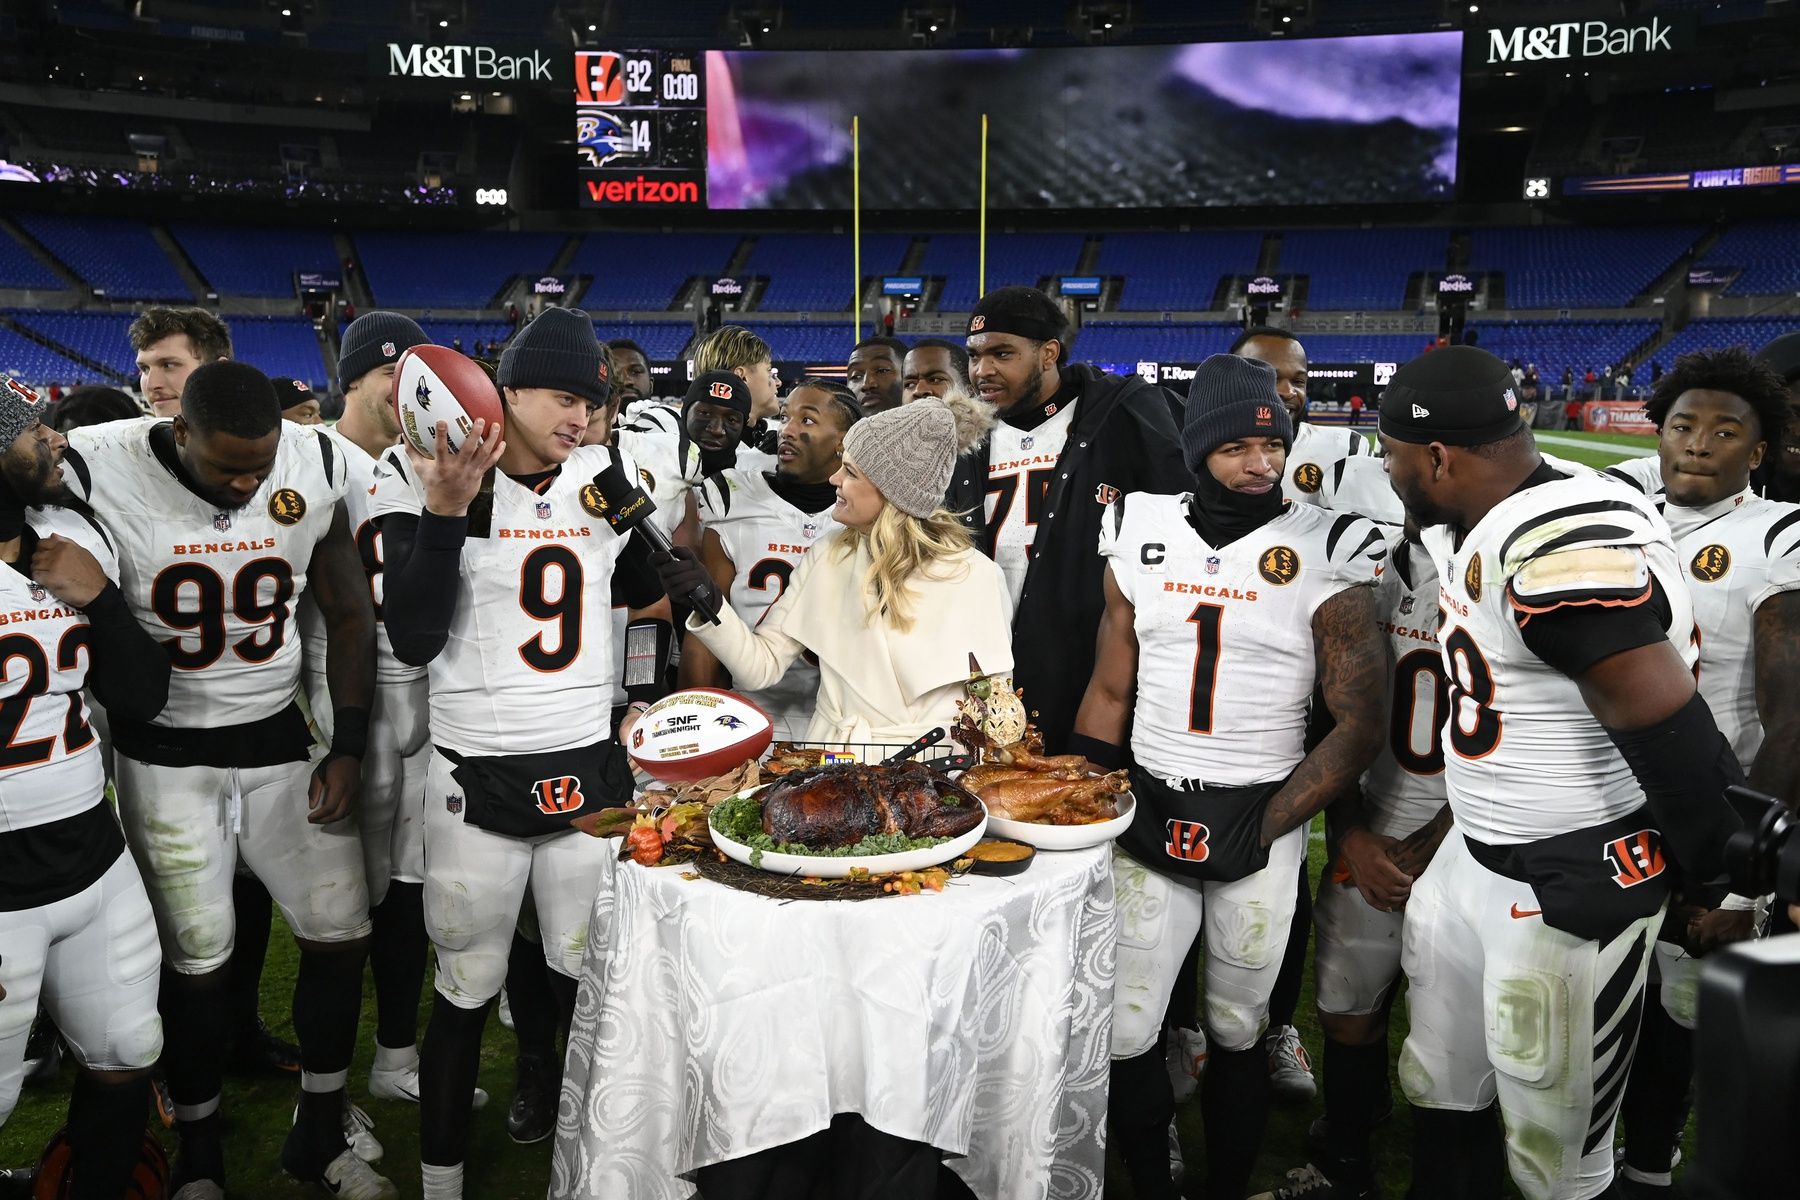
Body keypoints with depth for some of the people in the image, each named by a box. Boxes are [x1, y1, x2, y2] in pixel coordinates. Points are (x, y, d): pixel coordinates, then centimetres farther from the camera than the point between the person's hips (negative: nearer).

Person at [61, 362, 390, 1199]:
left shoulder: (315, 466, -9)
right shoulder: (99, 471, -17)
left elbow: (349, 614, 1)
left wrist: (349, 747, -1)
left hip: (278, 740, 3)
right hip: (165, 754, -2)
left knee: (341, 933, 5)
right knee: (197, 958, 4)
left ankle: (321, 1131, 26)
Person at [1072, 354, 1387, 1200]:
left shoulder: (1325, 557, -7)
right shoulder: (1140, 539, 2)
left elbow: (1359, 725, -7)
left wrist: (1262, 829, -13)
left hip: (1262, 823, -2)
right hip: (1147, 814, 2)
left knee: (1236, 1033, 12)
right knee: (1125, 1034, 6)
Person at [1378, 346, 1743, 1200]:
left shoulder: (1565, 545, -29)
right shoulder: (1464, 528, 3)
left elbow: (1669, 736, -25)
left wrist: (1732, 878, -12)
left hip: (1576, 889, -9)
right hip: (1470, 861, 9)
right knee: (1444, 1096, 24)